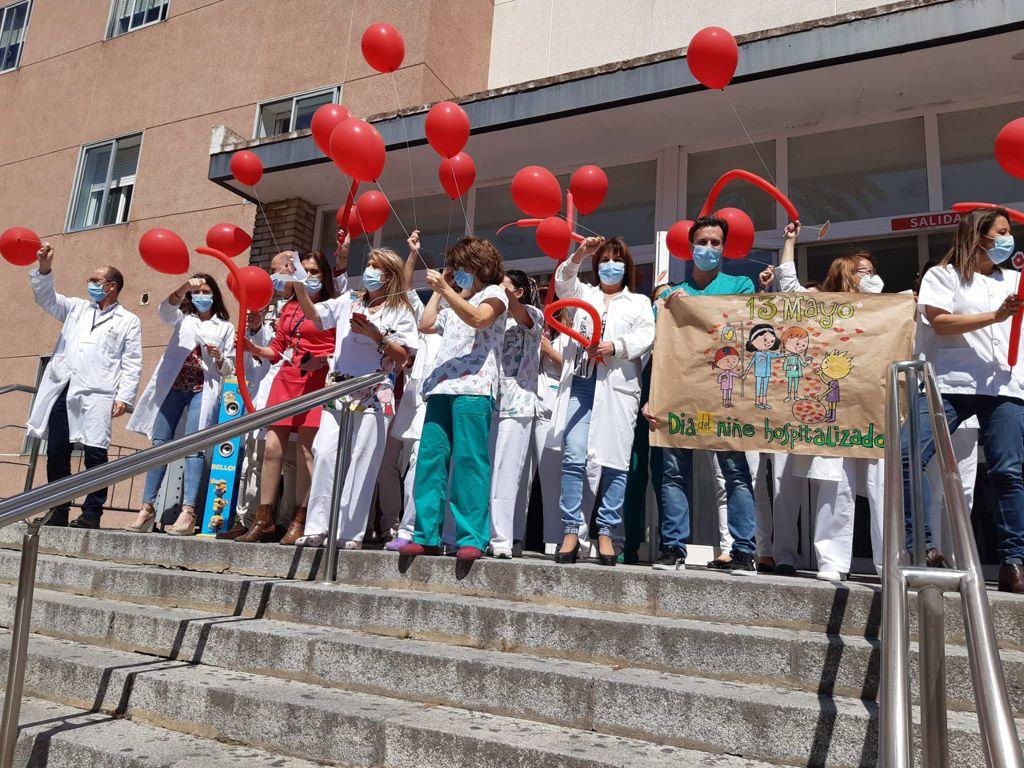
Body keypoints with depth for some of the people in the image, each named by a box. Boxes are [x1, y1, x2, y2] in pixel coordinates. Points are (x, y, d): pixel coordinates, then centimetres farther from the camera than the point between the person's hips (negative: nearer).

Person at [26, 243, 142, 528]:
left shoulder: (129, 321, 8)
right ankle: (58, 511, 13)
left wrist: (124, 397, -8)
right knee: (56, 452, 5)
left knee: (95, 453, -8)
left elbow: (132, 364, 1)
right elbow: (46, 298, 16)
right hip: (62, 389, 5)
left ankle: (91, 513, -1)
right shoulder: (77, 308, 24)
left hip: (96, 394, -5)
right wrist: (44, 268, 0)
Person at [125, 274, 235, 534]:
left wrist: (219, 358, -8)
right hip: (174, 386, 2)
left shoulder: (225, 327, 16)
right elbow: (164, 310, -4)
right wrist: (183, 288, -20)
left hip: (204, 390, -2)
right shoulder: (182, 319, 20)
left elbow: (229, 368, 14)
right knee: (159, 443, -4)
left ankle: (188, 513, -21)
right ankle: (147, 508, -2)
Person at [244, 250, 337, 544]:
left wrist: (323, 361, -19)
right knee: (272, 448, 0)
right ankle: (264, 520, 8)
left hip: (316, 382, -5)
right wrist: (253, 348, 7)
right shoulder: (289, 307, 21)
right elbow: (277, 348, 23)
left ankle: (298, 522, 2)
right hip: (286, 379, 5)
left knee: (306, 451, -5)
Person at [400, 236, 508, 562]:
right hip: (442, 387, 7)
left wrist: (445, 289, -13)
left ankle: (472, 538, -10)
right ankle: (427, 535, 1)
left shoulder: (494, 293, 10)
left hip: (474, 388, -7)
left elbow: (478, 318, -10)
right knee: (430, 457, -1)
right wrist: (437, 291, 27)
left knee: (469, 459, -12)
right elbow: (426, 325, 25)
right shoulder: (455, 304, 33)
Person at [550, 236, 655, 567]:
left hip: (618, 386, -1)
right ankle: (571, 531, -4)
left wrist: (615, 346, -13)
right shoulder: (583, 294, 26)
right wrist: (579, 255, -10)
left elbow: (646, 336, 4)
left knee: (615, 462, -5)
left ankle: (606, 533, 4)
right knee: (573, 457, -10)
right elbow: (563, 281, 6)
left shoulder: (639, 302, 20)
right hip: (581, 381, 1)